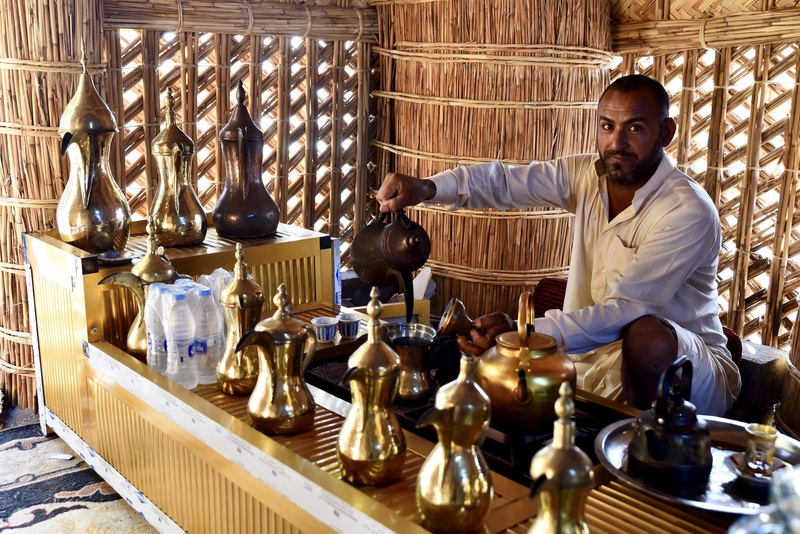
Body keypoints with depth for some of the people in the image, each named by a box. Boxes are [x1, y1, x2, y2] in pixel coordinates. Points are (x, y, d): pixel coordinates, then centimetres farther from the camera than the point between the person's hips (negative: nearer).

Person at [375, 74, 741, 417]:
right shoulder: (586, 176, -1)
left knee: (647, 334, -38)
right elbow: (502, 181, -3)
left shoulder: (690, 212, -21)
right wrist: (426, 188, -23)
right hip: (595, 359, 5)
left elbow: (623, 310, -30)